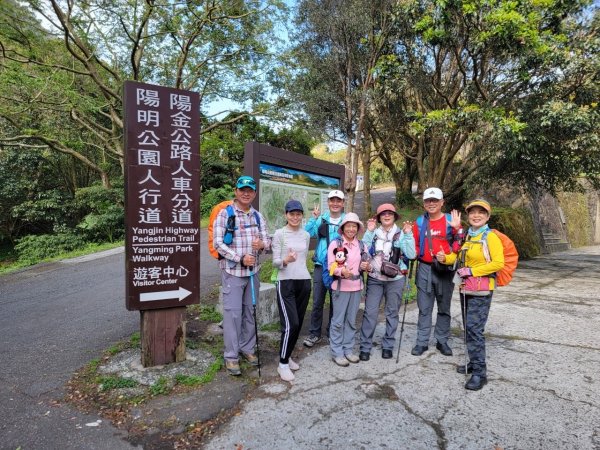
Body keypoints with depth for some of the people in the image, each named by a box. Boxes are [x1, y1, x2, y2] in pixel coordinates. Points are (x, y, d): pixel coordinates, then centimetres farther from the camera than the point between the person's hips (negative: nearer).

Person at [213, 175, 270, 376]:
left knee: (250, 311, 14)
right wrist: (241, 258, -19)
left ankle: (247, 348, 30)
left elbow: (266, 240, 8)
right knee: (233, 313, -2)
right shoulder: (224, 213, -6)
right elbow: (218, 243, -12)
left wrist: (262, 244, -17)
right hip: (232, 271, -5)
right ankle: (231, 356, 11)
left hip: (253, 271, 5)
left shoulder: (258, 216, 9)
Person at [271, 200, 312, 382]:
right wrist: (285, 261, -28)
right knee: (291, 324, -10)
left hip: (304, 282, 6)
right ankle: (283, 364, 6)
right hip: (286, 283, -5)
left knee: (298, 323, 9)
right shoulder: (279, 234, -6)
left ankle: (287, 356, 27)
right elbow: (275, 262, -9)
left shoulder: (306, 235, 9)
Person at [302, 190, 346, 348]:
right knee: (317, 302, 4)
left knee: (335, 302, 11)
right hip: (320, 266, 1)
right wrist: (314, 218, -15)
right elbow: (306, 234, -7)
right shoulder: (321, 219, 4)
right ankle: (314, 333, 18)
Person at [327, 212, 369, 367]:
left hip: (356, 287, 5)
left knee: (351, 320, 13)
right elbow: (330, 266, -11)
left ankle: (348, 349, 24)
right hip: (340, 287, -5)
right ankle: (337, 352, 12)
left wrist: (364, 266, -6)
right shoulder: (335, 243, -8)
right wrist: (342, 271, -29)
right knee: (338, 321, 1)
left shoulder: (361, 245, 7)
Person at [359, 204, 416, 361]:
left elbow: (411, 255, -11)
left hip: (395, 280, 0)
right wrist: (369, 232, -10)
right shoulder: (374, 233, 5)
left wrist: (408, 234, -14)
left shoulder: (401, 234, 1)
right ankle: (365, 347, 7)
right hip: (374, 279, 0)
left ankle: (388, 346, 24)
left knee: (392, 313, 10)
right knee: (370, 312, -2)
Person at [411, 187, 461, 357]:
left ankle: (442, 341, 25)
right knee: (424, 308, 8)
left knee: (444, 307, 12)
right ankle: (422, 342, 17)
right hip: (425, 269, 2)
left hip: (445, 269, -1)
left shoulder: (450, 220, -3)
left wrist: (457, 229, -26)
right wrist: (414, 253, -8)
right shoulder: (420, 222, 4)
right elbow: (415, 244, 12)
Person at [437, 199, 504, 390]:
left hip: (481, 290, -7)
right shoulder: (467, 235, 11)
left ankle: (480, 373, 0)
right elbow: (460, 256, 20)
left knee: (475, 329, -9)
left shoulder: (491, 237, -10)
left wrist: (472, 271, -18)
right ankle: (474, 363, 28)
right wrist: (446, 258, 0)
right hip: (465, 288, 7)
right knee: (469, 327, 14)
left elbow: (498, 263, -17)